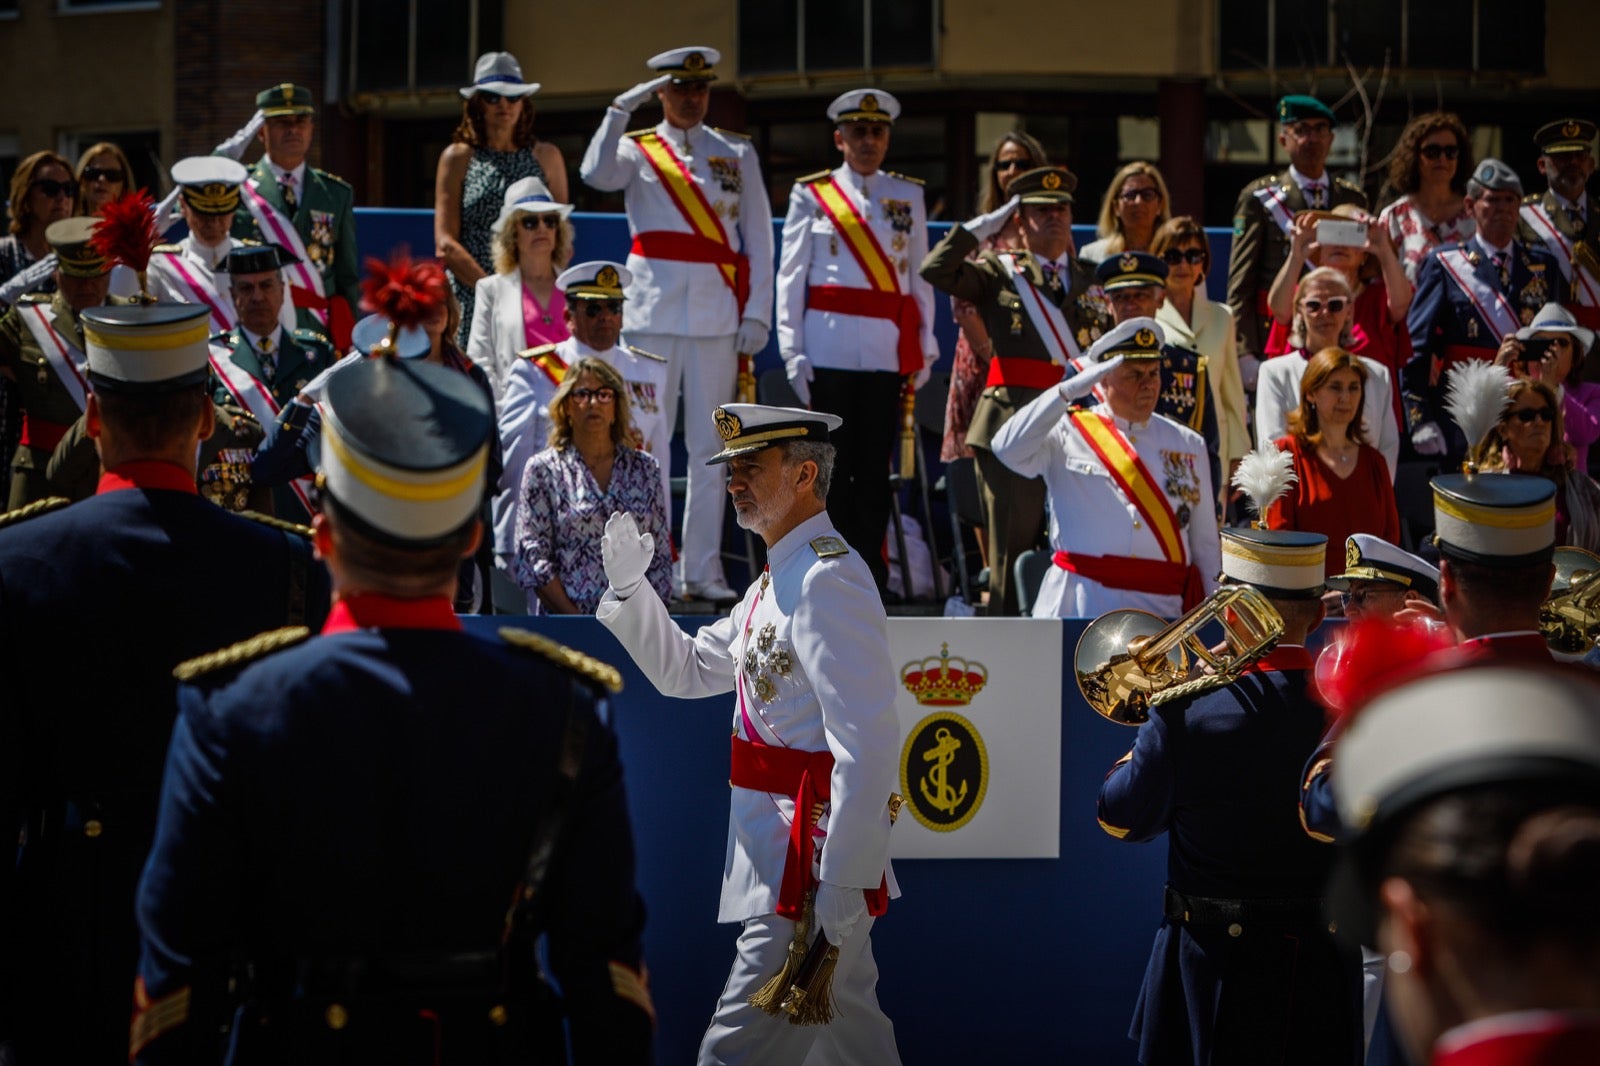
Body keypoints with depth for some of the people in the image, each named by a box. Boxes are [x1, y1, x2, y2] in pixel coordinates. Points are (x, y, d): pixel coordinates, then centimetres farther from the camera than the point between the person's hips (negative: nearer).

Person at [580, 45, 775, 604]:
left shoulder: (737, 154, 13)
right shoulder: (637, 150, 7)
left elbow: (758, 241, 10)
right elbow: (597, 174, -16)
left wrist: (756, 314, 1)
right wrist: (621, 109, -19)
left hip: (718, 316, 2)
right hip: (653, 312, -2)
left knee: (710, 448, 2)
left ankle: (702, 570, 5)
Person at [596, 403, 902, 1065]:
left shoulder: (828, 581, -17)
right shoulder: (777, 582, 15)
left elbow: (868, 746, -24)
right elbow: (686, 671, 25)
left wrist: (843, 885, -27)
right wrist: (629, 586, 8)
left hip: (810, 862, -10)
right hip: (784, 859, 10)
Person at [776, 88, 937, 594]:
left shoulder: (908, 196, 13)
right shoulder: (812, 194, 8)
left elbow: (920, 275, 15)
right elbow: (790, 277, 5)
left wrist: (924, 347, 8)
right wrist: (793, 352, -2)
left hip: (888, 349, 2)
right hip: (829, 346, -2)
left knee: (875, 463, 1)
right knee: (833, 462, -2)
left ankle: (871, 571, 4)